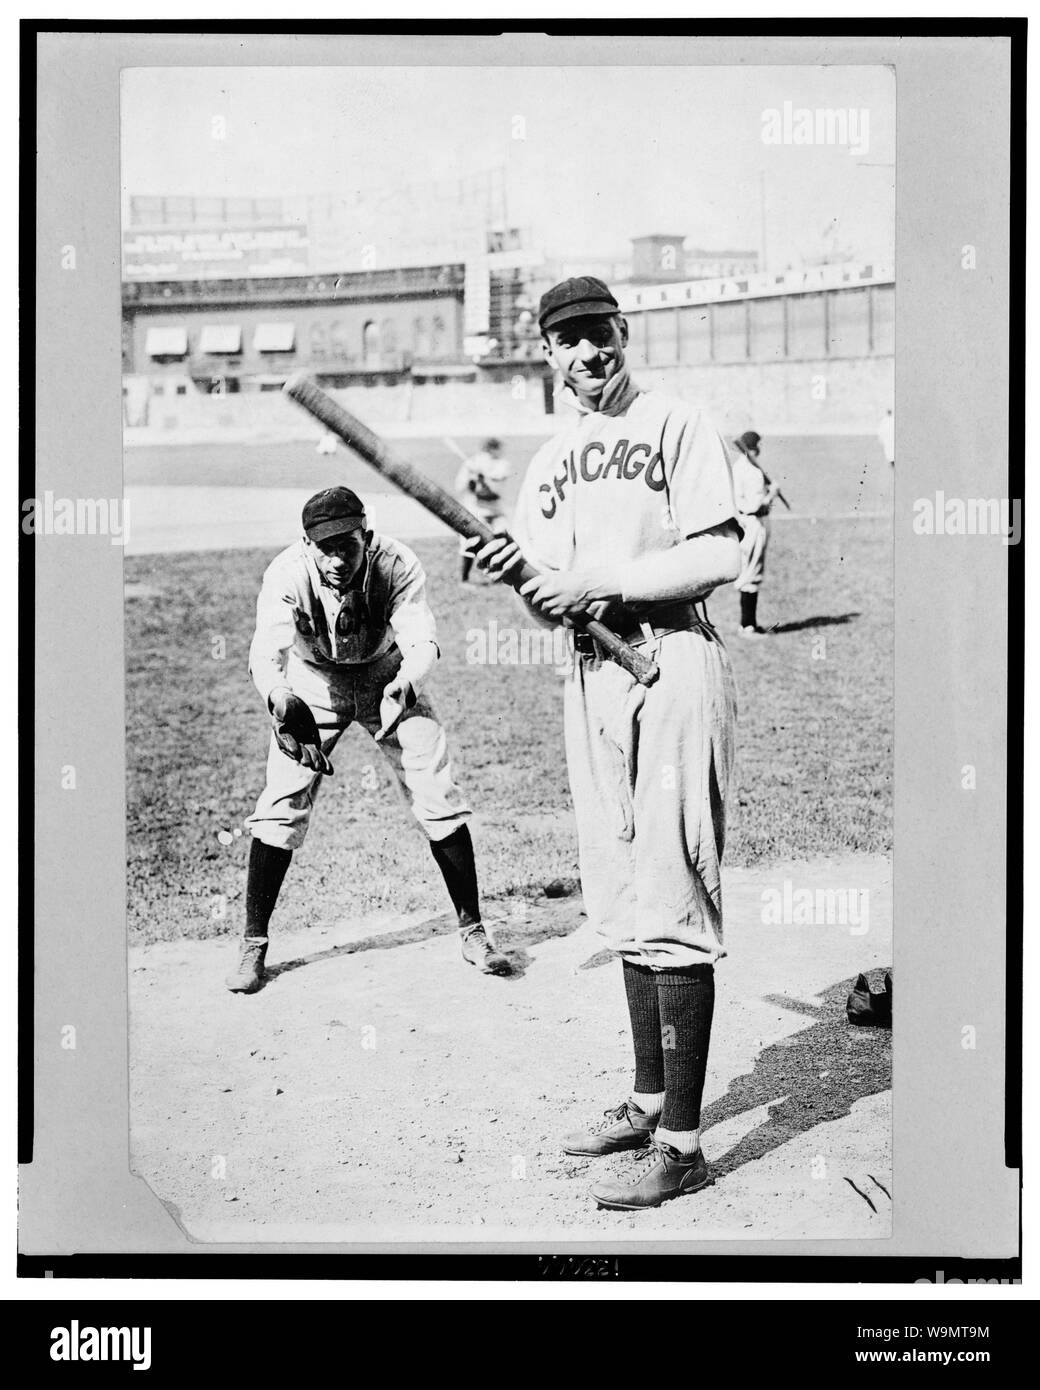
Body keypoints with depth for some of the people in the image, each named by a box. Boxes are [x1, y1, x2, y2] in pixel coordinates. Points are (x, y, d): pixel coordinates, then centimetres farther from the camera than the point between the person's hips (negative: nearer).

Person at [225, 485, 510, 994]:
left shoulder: (396, 564, -29)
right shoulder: (287, 574, -30)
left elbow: (422, 642, -35)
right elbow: (266, 650, -41)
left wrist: (404, 684, -57)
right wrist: (281, 701, -63)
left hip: (387, 678, 1)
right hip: (313, 684, 0)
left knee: (439, 799, -7)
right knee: (281, 808, -10)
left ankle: (472, 931, 10)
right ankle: (254, 946, 4)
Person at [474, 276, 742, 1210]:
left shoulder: (679, 426, -2)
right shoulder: (549, 464, 18)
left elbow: (722, 555, -13)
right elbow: (550, 609, 16)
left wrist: (601, 581, -16)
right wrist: (521, 579, -5)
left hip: (674, 667, -7)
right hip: (590, 677, 7)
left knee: (671, 905, -9)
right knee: (622, 905, 11)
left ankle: (682, 1143, -5)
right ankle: (650, 1099, 22)